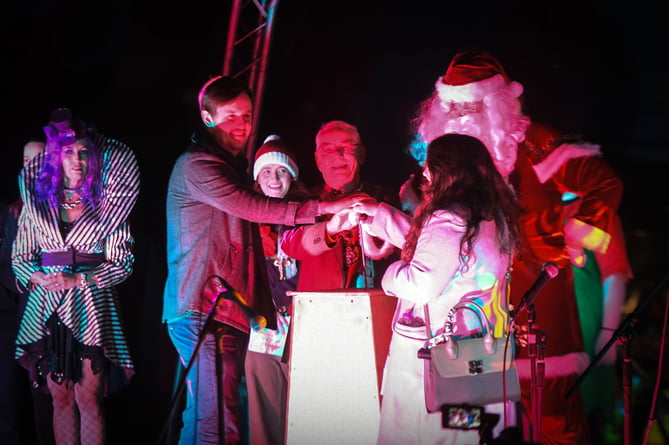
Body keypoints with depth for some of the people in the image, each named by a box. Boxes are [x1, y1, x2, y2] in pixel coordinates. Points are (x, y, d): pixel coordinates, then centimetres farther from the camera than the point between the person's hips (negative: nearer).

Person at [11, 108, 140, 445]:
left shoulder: (107, 205, 4)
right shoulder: (37, 203, 10)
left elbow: (124, 262, 0)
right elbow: (19, 257, 12)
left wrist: (78, 279, -10)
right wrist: (39, 278, -8)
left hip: (90, 308, -2)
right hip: (48, 309, 2)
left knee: (89, 398, -6)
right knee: (61, 398, 4)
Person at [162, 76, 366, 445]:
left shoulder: (232, 165, 23)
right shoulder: (196, 165, -9)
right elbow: (251, 206, -20)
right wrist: (324, 207, -23)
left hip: (231, 312, 10)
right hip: (204, 312, -10)